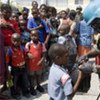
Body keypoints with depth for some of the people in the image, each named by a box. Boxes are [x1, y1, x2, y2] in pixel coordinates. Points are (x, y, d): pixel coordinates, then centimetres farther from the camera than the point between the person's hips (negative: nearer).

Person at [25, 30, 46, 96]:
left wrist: (41, 60, -19)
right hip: (31, 64, -2)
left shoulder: (41, 44, -8)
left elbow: (43, 54, -4)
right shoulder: (28, 44, -13)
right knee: (31, 76, 15)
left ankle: (38, 86, 44)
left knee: (39, 75, 21)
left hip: (39, 64, 2)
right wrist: (28, 54, -33)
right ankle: (32, 88, 33)